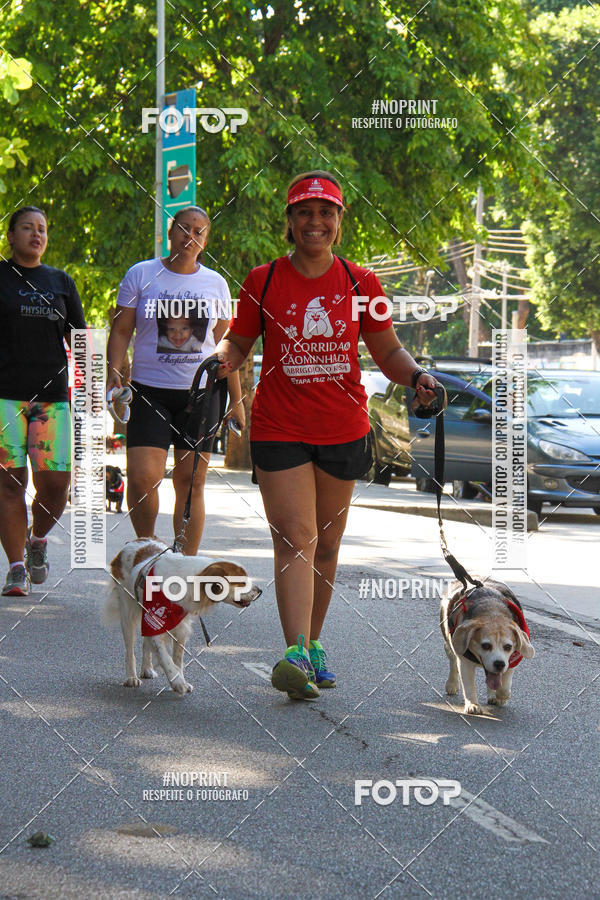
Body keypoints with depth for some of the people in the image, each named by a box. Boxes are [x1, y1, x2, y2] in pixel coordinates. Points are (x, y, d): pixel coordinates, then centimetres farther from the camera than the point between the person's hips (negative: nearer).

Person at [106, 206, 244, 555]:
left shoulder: (215, 283, 10)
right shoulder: (141, 274, 4)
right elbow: (121, 331, 6)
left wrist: (237, 399, 14)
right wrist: (114, 372, -10)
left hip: (201, 393, 2)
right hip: (150, 391, -2)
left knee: (191, 482, 0)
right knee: (142, 477, -14)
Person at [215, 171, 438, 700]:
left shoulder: (360, 283, 4)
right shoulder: (264, 281, 0)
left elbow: (388, 351, 10)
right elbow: (239, 342, 8)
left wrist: (416, 377, -9)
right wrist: (223, 359, -14)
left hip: (344, 431, 2)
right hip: (279, 429, -2)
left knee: (326, 544, 11)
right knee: (295, 537, -13)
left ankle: (314, 643, 24)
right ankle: (295, 654, -20)